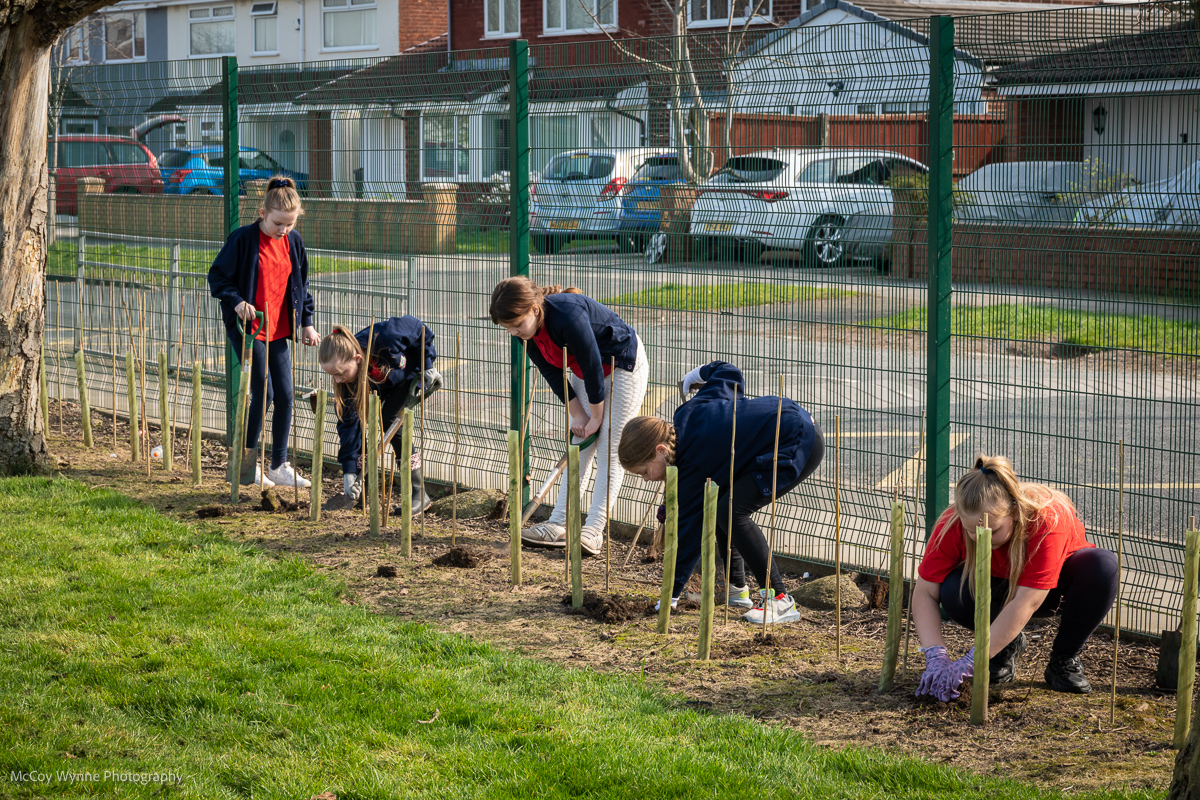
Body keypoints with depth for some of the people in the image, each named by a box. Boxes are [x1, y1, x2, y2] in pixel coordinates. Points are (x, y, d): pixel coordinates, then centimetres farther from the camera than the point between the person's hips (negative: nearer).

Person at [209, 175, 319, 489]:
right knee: (263, 394, -7)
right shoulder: (243, 238, -12)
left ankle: (279, 465, 16)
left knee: (285, 395, 4)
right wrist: (236, 301, -21)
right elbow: (217, 276, -6)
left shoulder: (294, 241, 5)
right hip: (248, 328, -6)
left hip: (278, 330, 6)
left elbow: (300, 283, 16)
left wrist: (306, 322, 12)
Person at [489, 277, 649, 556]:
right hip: (586, 370, 8)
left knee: (610, 450, -10)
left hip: (624, 365, -8)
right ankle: (559, 525, 1)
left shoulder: (568, 316, -37)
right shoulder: (528, 330, -13)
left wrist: (597, 416, -18)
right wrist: (577, 414, -6)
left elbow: (593, 366, -29)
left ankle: (593, 531, -13)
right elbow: (553, 374, -3)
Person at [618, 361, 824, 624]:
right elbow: (730, 374, 12)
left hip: (800, 445, -11)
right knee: (721, 502, 12)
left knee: (731, 511, -21)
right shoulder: (688, 414, 3)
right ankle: (736, 589, 19)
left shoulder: (694, 466, -19)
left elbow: (689, 531, -16)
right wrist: (702, 373, 35)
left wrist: (672, 595, -12)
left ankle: (779, 599, -18)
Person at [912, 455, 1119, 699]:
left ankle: (1064, 659, -11)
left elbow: (1026, 603, -43)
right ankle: (1009, 645, 0)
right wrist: (936, 656, -39)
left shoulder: (1047, 519, -39)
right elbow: (925, 593, -24)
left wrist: (972, 660, -46)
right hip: (1000, 590, 1)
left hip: (1055, 588, -1)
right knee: (953, 591, -33)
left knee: (1103, 565, -34)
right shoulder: (953, 526, -29)